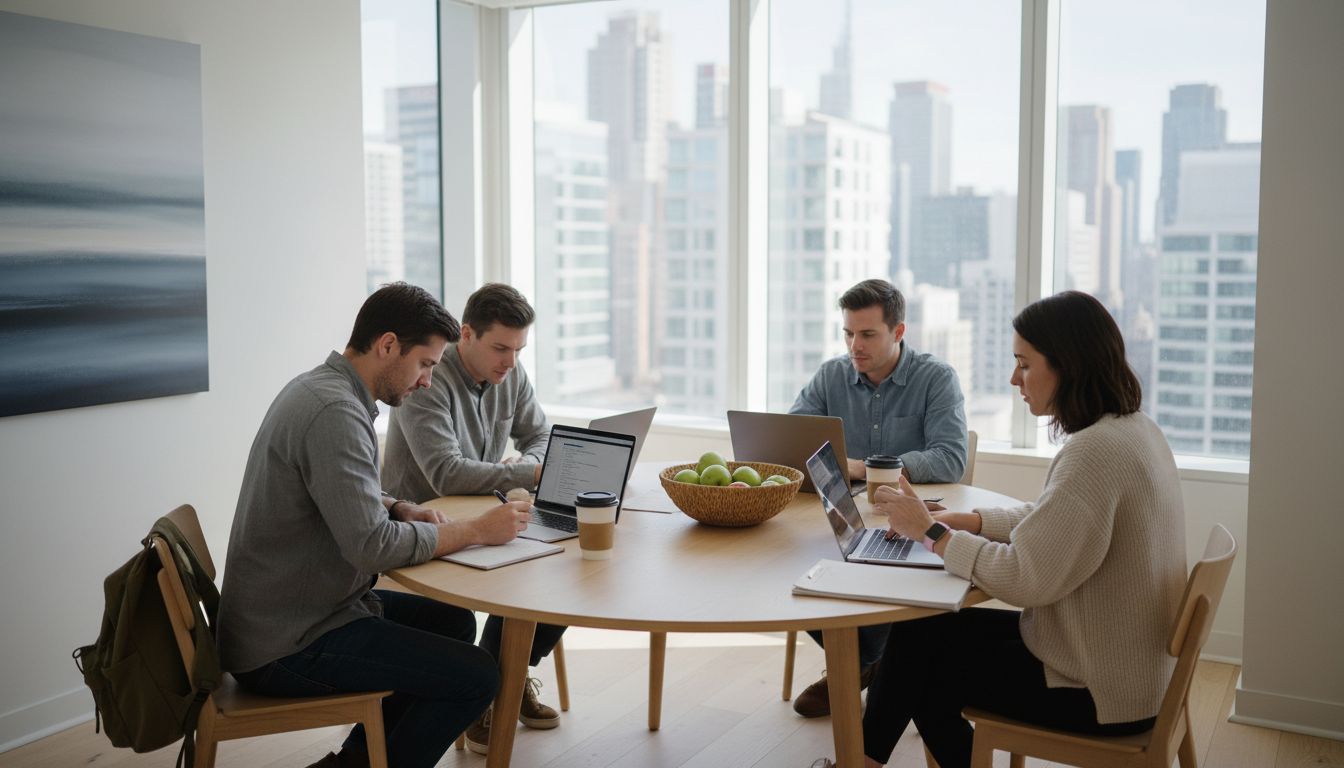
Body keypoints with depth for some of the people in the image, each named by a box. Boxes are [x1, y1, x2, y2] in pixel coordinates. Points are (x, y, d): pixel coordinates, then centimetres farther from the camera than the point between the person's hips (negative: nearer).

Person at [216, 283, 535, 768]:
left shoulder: (320, 388, 9)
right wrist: (477, 531, -17)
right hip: (285, 650, -11)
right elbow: (371, 544, -28)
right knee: (476, 676, -12)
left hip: (286, 614, 11)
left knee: (454, 622, 20)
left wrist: (398, 509, 3)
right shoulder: (335, 411, -23)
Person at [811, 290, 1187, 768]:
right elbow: (1051, 519, 15)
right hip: (1120, 660, 9)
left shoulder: (1094, 452, -27)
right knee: (919, 627, 11)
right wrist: (965, 520, 5)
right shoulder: (1133, 428, 5)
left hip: (1097, 692, -9)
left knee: (923, 658, 7)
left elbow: (1025, 579, -27)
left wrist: (933, 532, -15)